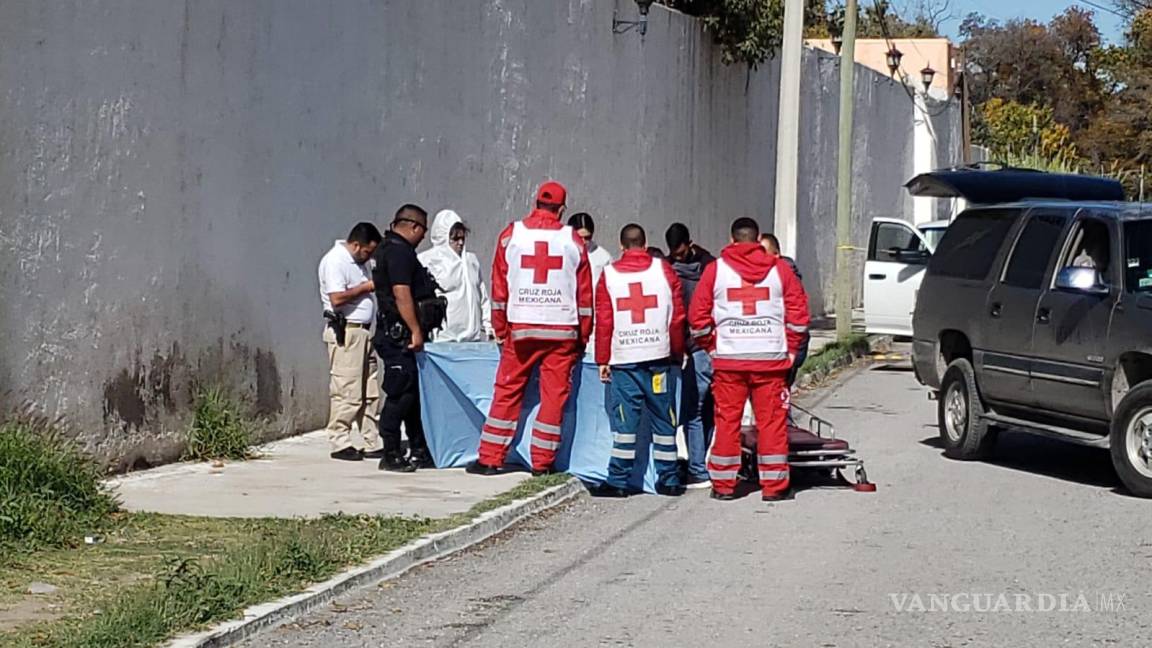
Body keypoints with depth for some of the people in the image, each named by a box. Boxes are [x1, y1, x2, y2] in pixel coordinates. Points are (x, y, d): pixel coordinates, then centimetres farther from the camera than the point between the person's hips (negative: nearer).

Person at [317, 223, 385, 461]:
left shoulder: (361, 261, 16)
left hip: (364, 331, 10)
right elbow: (337, 298, -21)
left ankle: (372, 443, 12)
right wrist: (366, 287, -13)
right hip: (345, 332, -10)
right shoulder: (335, 260, -12)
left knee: (370, 392, 9)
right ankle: (340, 444, -2)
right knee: (346, 392, -8)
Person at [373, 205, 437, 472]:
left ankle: (419, 452, 18)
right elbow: (402, 294, -21)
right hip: (400, 336, -11)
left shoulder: (389, 248, 20)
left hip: (399, 337, 11)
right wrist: (416, 331, -21)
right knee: (400, 395, -8)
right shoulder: (399, 251, -13)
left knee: (413, 393, 13)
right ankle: (391, 455, -5)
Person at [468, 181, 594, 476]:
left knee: (507, 391, 7)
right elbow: (585, 294, 5)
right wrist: (583, 338, 13)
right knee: (554, 395, 4)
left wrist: (500, 331, 13)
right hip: (562, 330, -1)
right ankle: (542, 462, 5)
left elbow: (499, 288, 6)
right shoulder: (573, 241, 3)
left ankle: (490, 459, 8)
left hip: (520, 329, 1)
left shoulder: (511, 235, 4)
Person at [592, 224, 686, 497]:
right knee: (663, 420, 7)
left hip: (623, 359, -1)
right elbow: (677, 317, 4)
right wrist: (677, 353, 15)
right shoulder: (663, 270, 4)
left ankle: (618, 481, -1)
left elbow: (604, 321, 1)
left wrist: (602, 360, 7)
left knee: (625, 421, 0)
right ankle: (668, 480, 11)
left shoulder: (609, 274, 2)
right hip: (658, 356, 1)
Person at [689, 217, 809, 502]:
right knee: (772, 420, 4)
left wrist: (711, 346, 14)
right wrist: (791, 349, 12)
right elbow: (798, 313, 3)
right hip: (771, 358, 0)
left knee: (727, 420, 7)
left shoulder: (716, 269, 2)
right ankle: (774, 485, 7)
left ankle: (723, 484, 11)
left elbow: (698, 316, 2)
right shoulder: (779, 269, 3)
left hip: (728, 358, 0)